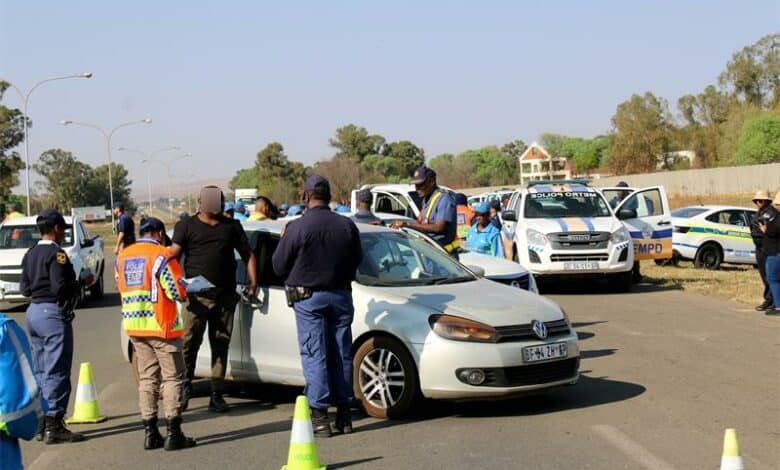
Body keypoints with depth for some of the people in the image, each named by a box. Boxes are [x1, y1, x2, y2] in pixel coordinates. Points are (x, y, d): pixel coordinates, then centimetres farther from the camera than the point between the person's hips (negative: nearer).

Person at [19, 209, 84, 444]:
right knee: (56, 372, -5)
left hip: (33, 311, 9)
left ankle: (41, 424, 18)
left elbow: (24, 288, 11)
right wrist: (76, 287, -4)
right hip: (53, 313, -9)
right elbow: (60, 286, -22)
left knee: (40, 372, 14)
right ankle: (53, 426, -5)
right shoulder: (56, 253, -14)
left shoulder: (30, 254, 11)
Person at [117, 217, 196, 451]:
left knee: (147, 378, 12)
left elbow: (120, 287, 16)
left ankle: (150, 433, 12)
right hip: (161, 326, -6)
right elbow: (177, 292, -15)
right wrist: (184, 293, 7)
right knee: (173, 377, 1)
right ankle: (174, 433, -2)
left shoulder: (123, 256, 9)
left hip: (134, 326, 6)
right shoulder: (161, 256, -12)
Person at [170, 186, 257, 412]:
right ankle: (185, 388, 5)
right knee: (189, 342, -8)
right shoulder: (186, 226, 8)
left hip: (225, 296, 3)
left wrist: (253, 282, 7)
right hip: (196, 296, -3)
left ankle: (217, 395, 10)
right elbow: (173, 255, -2)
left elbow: (248, 255, 20)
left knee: (221, 345, 5)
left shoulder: (232, 226, 17)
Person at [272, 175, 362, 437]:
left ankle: (320, 416, -3)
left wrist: (295, 280, 17)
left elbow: (279, 265, -4)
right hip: (341, 295, 4)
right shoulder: (347, 226, -1)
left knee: (314, 356, 0)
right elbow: (357, 260, 12)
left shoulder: (297, 227, -12)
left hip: (308, 298, -3)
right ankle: (344, 413, 15)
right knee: (341, 354, 10)